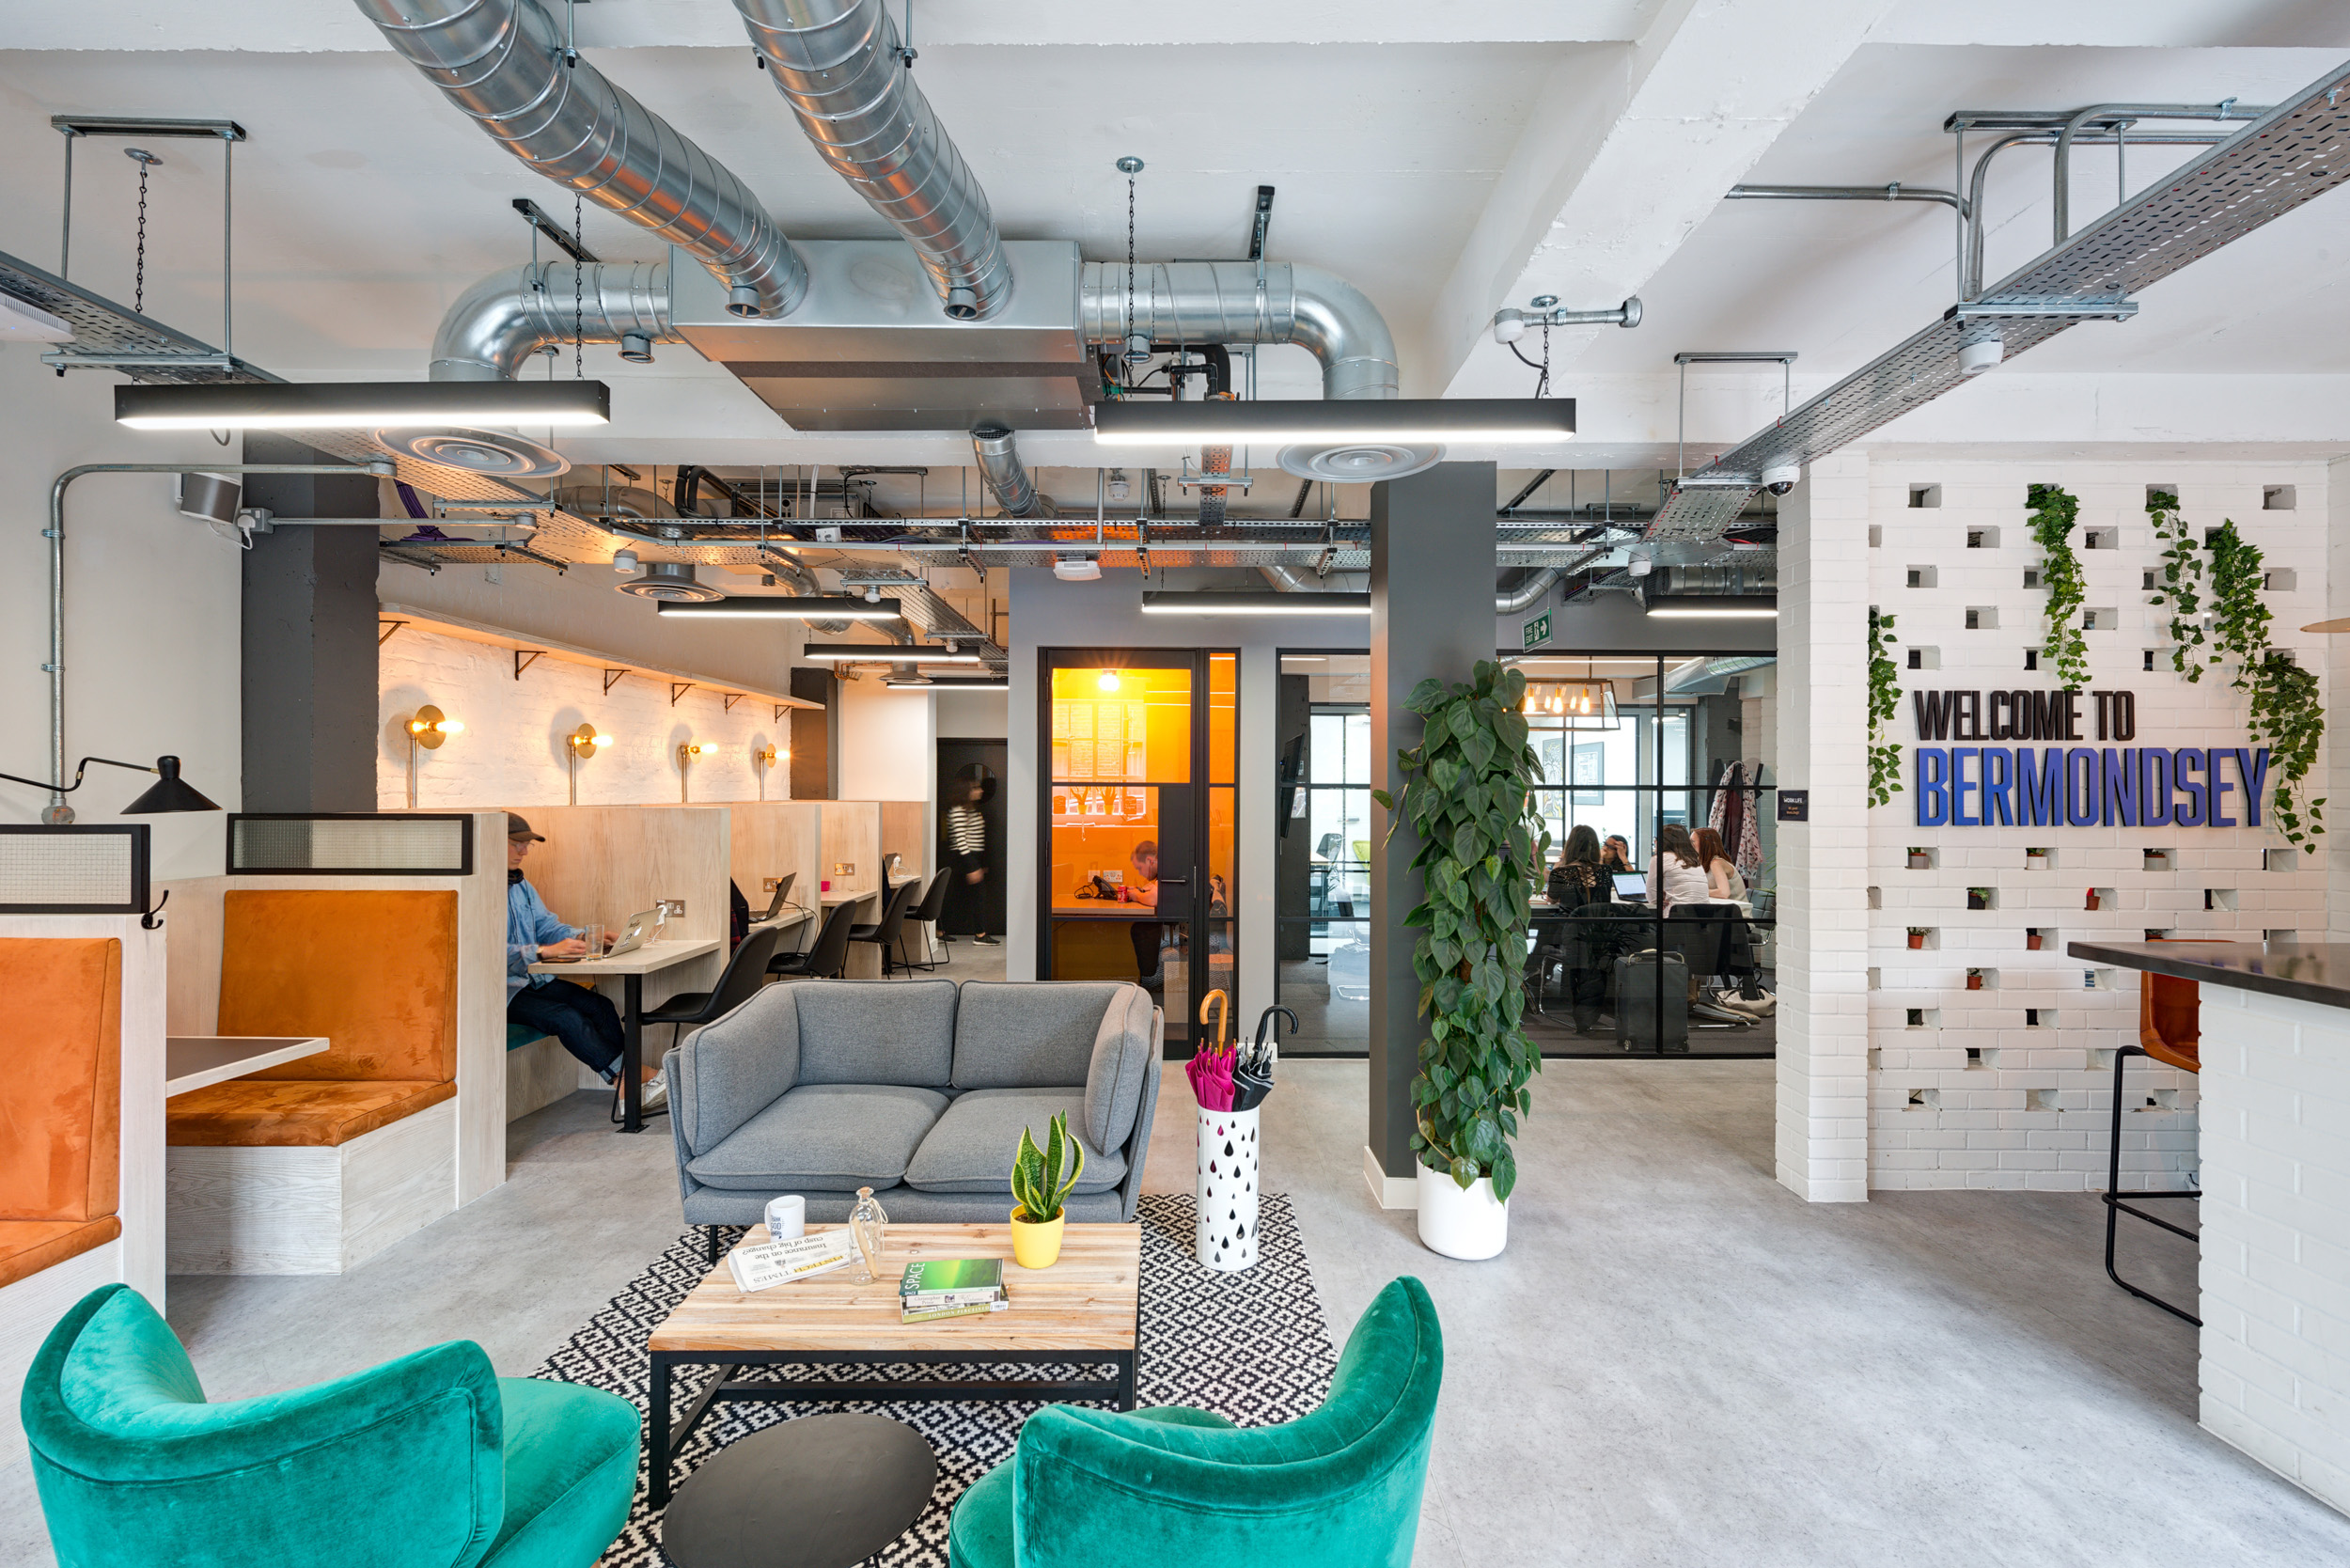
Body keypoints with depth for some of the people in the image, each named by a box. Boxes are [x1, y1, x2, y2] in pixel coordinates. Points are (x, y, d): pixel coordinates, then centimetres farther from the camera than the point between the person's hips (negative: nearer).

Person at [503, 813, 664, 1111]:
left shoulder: (520, 885, 15)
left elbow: (547, 925, 12)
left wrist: (584, 938, -7)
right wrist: (546, 951, -36)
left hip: (533, 980, 8)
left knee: (599, 1004, -14)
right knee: (565, 1017, -27)